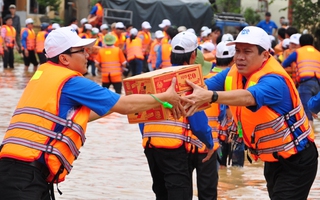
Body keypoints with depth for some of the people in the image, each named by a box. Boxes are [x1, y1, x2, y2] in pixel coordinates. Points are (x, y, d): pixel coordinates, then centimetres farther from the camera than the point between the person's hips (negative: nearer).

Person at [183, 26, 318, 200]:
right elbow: (205, 86, -15)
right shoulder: (234, 74, -4)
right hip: (272, 158, 9)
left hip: (296, 159, -9)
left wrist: (209, 96, -64)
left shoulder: (274, 80, -29)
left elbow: (247, 97, -48)